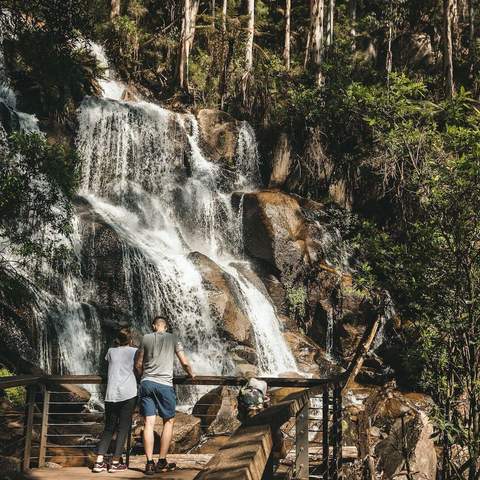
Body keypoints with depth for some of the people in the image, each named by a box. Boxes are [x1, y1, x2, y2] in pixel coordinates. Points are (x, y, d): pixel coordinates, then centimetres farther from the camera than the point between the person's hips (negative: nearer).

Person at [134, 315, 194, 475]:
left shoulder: (146, 338, 8)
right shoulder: (173, 338, 5)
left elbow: (138, 364, 11)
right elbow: (184, 363, 3)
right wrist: (191, 374, 22)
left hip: (146, 384, 2)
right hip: (165, 384, -2)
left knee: (149, 423, 1)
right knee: (169, 421, 11)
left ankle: (150, 463, -2)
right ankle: (162, 462, 11)